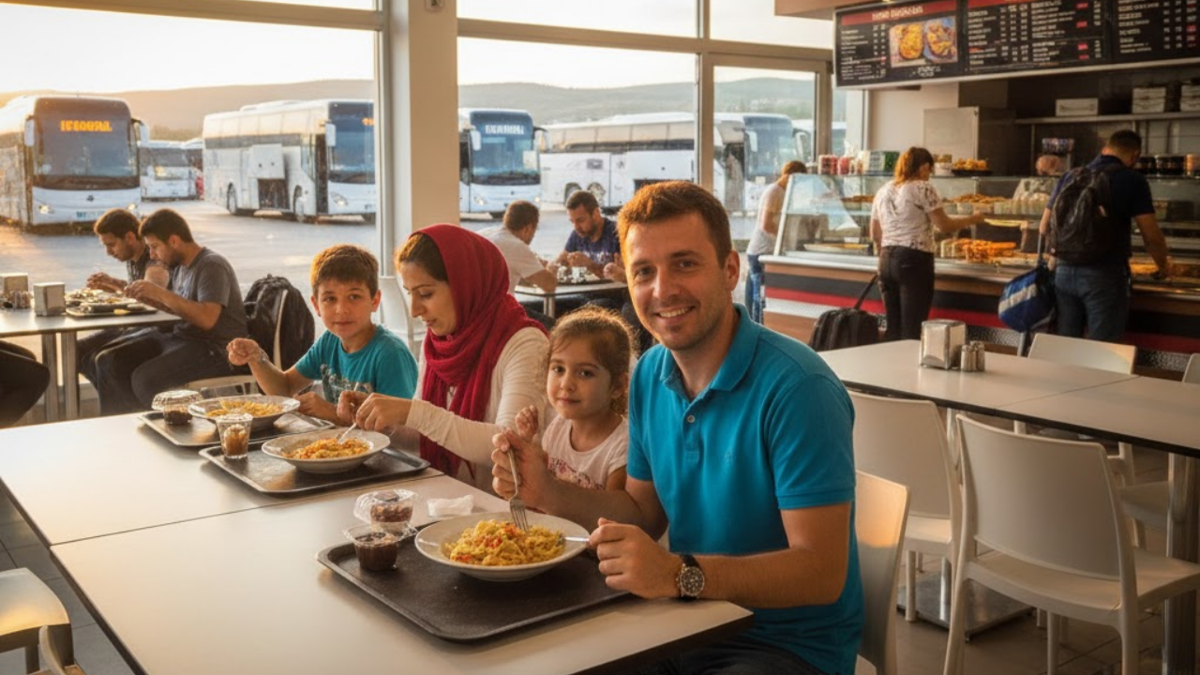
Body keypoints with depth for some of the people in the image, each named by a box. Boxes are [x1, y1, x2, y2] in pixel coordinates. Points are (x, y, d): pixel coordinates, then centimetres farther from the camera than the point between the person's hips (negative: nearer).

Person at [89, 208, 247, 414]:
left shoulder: (212, 266, -16)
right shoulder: (180, 265, 13)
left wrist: (160, 293, -21)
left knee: (145, 378, -28)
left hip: (214, 349, -10)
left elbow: (207, 318, -27)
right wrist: (148, 298, 6)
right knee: (108, 361, -1)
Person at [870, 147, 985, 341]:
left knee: (893, 328, 10)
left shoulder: (883, 191, 13)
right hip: (914, 260, -6)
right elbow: (944, 225, -4)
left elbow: (875, 235, 18)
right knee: (912, 330, -3)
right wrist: (972, 219, 11)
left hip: (887, 260, 6)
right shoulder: (923, 188, -6)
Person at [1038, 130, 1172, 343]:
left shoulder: (1070, 177, 12)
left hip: (1064, 271, 5)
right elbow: (1152, 236, -3)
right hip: (1104, 275, -5)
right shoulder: (1132, 179, -2)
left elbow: (1045, 229, 18)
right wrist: (1163, 266, 15)